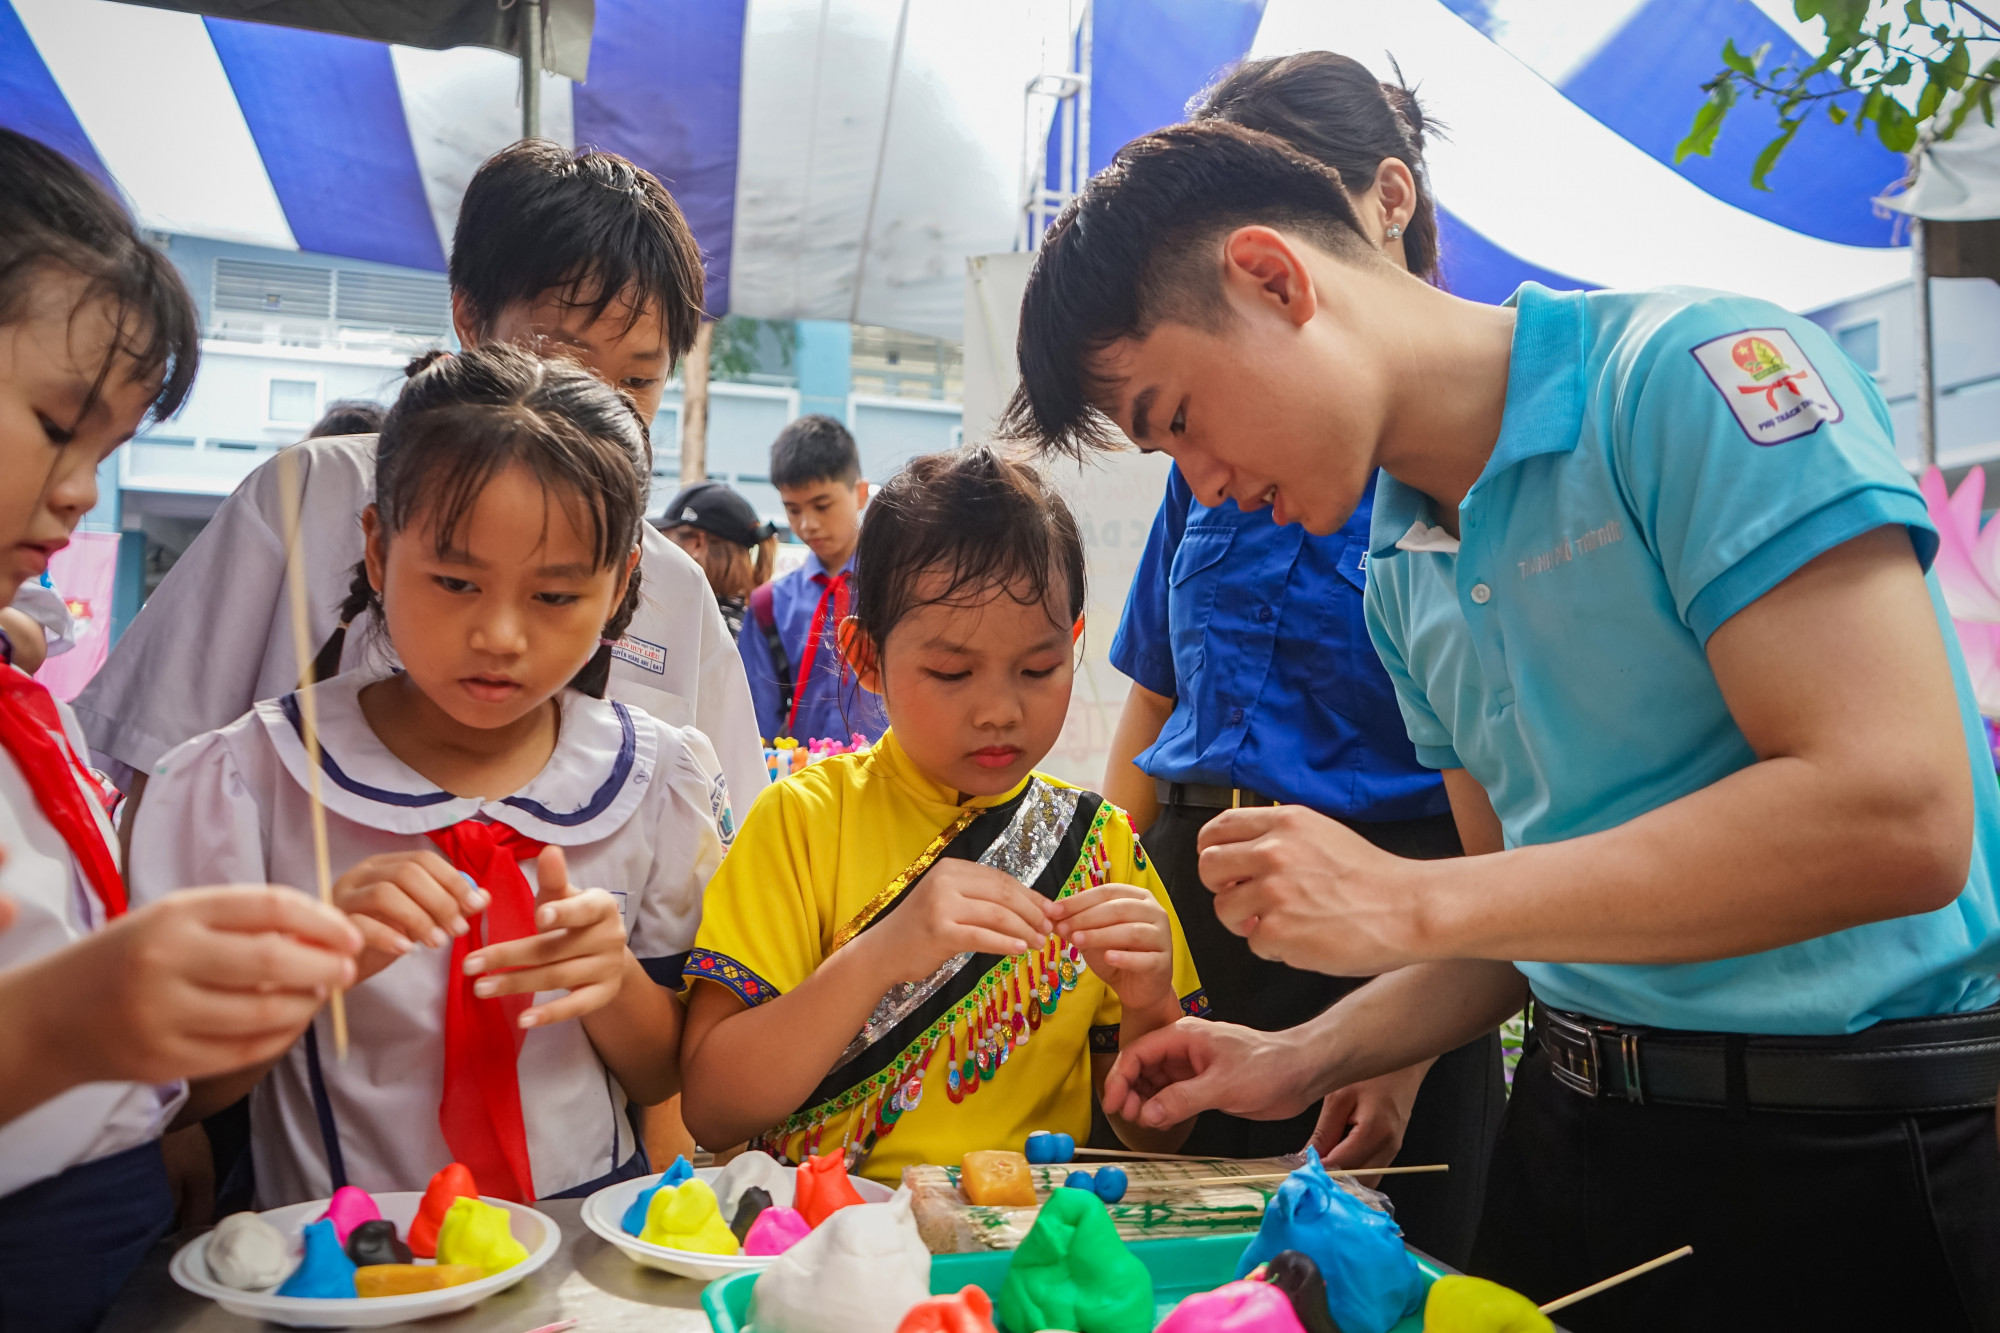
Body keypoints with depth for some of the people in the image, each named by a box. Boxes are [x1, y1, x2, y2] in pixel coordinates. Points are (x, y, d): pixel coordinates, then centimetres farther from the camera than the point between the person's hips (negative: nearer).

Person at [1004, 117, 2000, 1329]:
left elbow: (1895, 818, -26)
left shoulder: (1694, 372, -16)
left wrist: (1412, 903, -24)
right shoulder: (1404, 580, 7)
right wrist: (1307, 1059, 2)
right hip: (1576, 1128, 7)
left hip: (1864, 1141, -6)